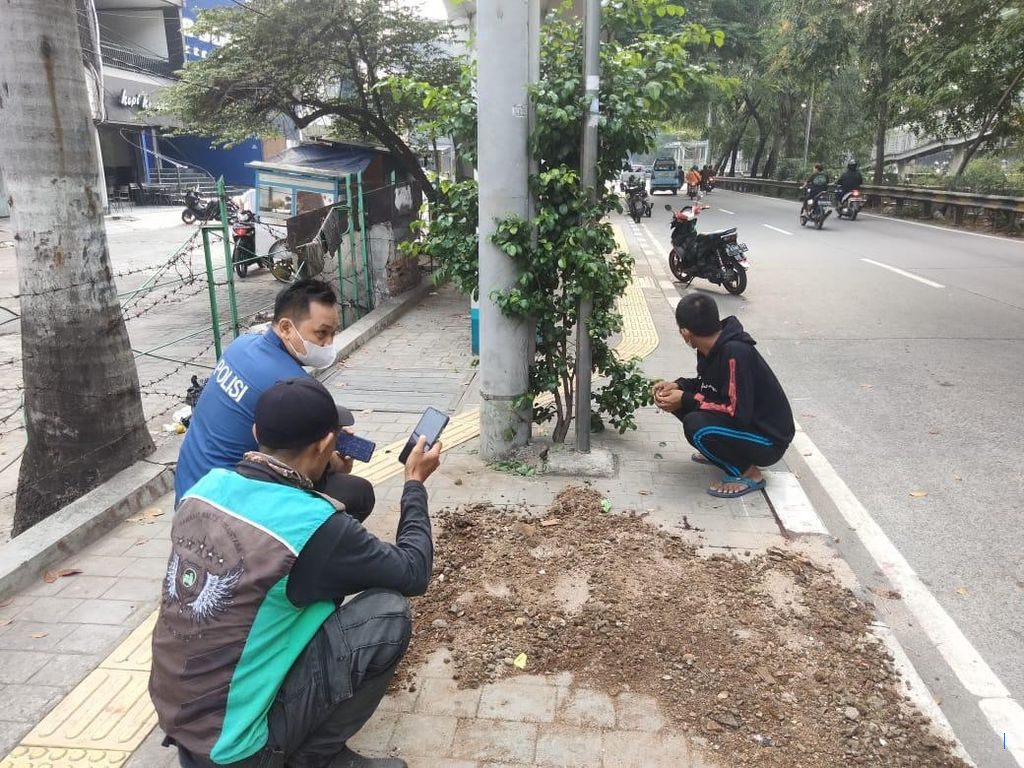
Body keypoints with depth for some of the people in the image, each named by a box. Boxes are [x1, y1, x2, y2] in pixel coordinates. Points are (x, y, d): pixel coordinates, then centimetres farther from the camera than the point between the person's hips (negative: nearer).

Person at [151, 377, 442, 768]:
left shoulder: (206, 486, -6)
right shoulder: (312, 524, -25)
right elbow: (413, 572, -10)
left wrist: (317, 475, 19)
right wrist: (415, 482, 1)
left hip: (175, 715, 7)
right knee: (388, 613, -9)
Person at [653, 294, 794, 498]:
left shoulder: (735, 353, -29)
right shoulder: (711, 347, -3)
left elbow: (738, 412, -30)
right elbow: (707, 384, 15)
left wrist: (686, 400, -23)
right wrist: (678, 386, -4)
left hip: (769, 439, -9)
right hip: (742, 421, 9)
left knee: (696, 426, -30)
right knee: (681, 402, 2)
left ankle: (748, 473, -9)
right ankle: (722, 452, 14)